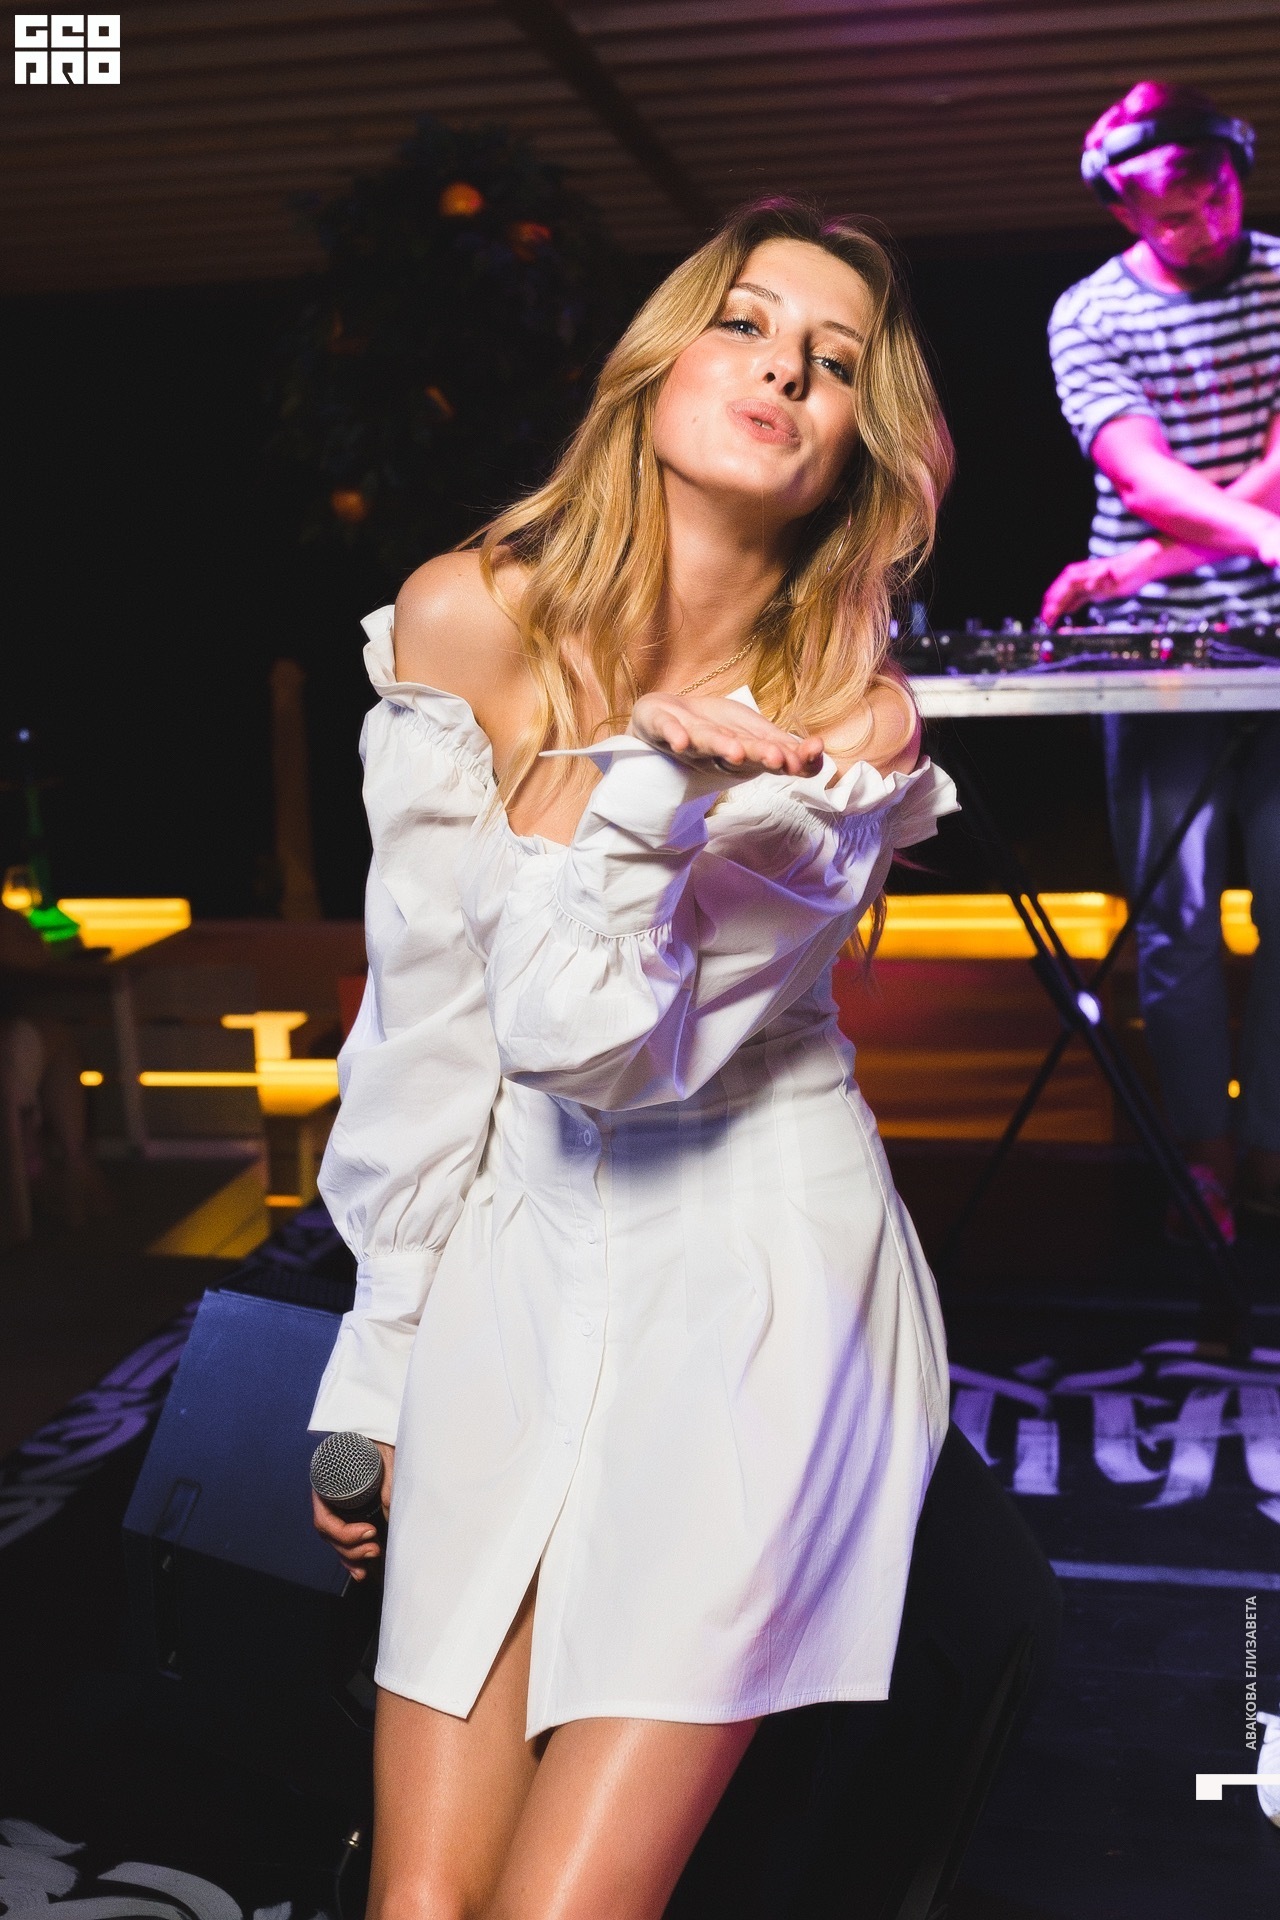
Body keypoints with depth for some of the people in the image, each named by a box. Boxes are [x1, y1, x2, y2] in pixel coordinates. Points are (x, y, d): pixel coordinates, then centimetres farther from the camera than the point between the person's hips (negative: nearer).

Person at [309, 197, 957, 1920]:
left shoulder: (853, 725, -11)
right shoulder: (467, 617, -4)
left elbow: (594, 1044, -18)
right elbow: (427, 1017, 1)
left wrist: (639, 784, -28)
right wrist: (378, 1361, 5)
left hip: (756, 1273, -2)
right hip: (513, 1266, 3)